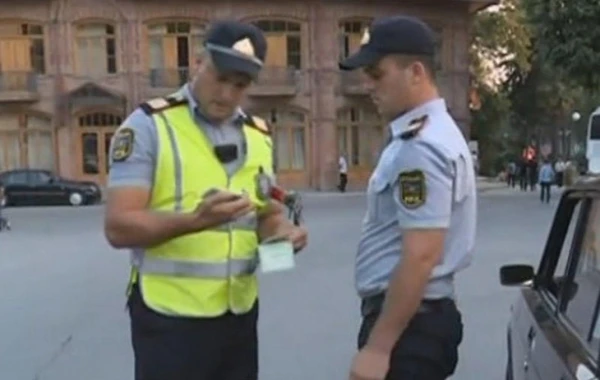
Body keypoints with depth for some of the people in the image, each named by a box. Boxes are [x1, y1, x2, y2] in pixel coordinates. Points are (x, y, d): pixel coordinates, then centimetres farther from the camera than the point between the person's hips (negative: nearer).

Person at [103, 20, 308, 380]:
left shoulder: (258, 135, 8)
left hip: (240, 313, 6)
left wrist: (283, 229, -9)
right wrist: (196, 219, -32)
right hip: (170, 317, -6)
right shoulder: (149, 125, -10)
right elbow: (119, 227, -16)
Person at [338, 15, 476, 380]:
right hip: (418, 314, 10)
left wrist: (378, 347, -22)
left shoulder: (419, 147, -21)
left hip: (410, 322, -10)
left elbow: (421, 256, -26)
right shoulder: (430, 134, 12)